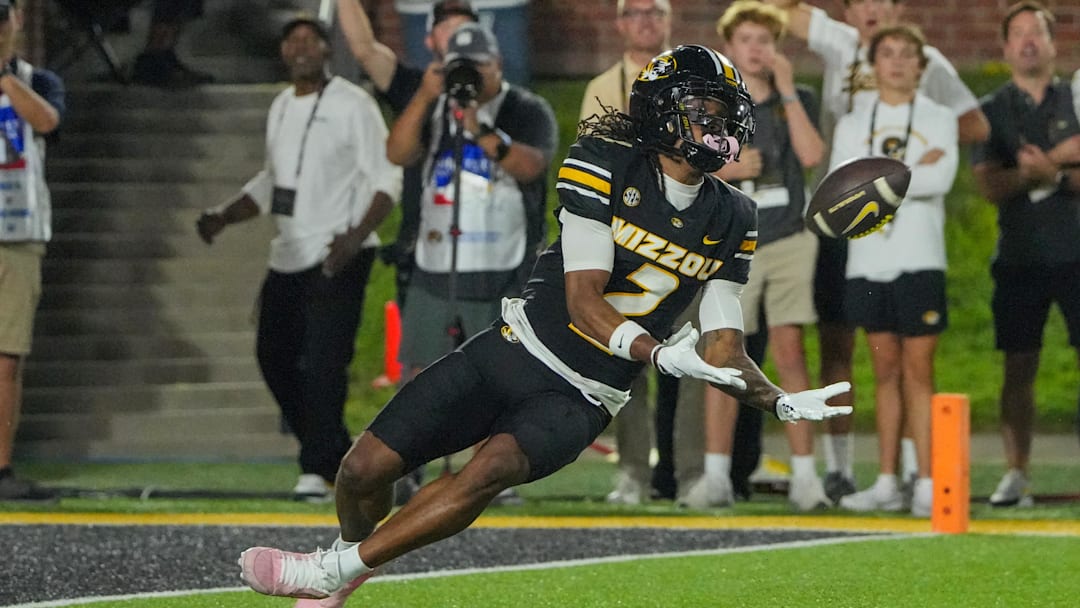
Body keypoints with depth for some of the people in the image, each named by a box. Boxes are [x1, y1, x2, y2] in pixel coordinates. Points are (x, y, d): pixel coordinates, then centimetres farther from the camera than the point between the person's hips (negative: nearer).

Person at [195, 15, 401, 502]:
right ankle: (339, 456, 21)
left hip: (338, 258, -8)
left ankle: (317, 469, -13)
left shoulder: (352, 104, -6)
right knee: (274, 355, 10)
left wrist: (357, 236, -23)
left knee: (323, 365, -15)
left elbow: (386, 179, -10)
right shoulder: (281, 107, 16)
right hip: (288, 257, 8)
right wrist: (223, 217, 13)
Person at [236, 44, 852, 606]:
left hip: (580, 401, 1)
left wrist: (780, 401, -13)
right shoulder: (604, 166, -10)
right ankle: (356, 547, 31)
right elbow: (583, 301, -16)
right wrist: (659, 355, -32)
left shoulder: (732, 222, 2)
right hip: (515, 349, -1)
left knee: (493, 468, -30)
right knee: (368, 468, -7)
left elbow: (725, 349, 6)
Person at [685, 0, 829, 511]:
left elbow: (811, 155, -8)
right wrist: (725, 170, -12)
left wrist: (787, 90, -8)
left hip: (789, 241, 1)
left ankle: (804, 475, 0)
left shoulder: (796, 100, 9)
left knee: (790, 355, -1)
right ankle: (716, 476, 1)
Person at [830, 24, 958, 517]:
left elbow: (941, 180, -9)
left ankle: (927, 484, -7)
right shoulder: (852, 125, 14)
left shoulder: (939, 120, 8)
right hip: (868, 261, 3)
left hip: (920, 260, -3)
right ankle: (887, 482, 8)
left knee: (918, 371, -6)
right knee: (886, 371, 6)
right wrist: (911, 172, -8)